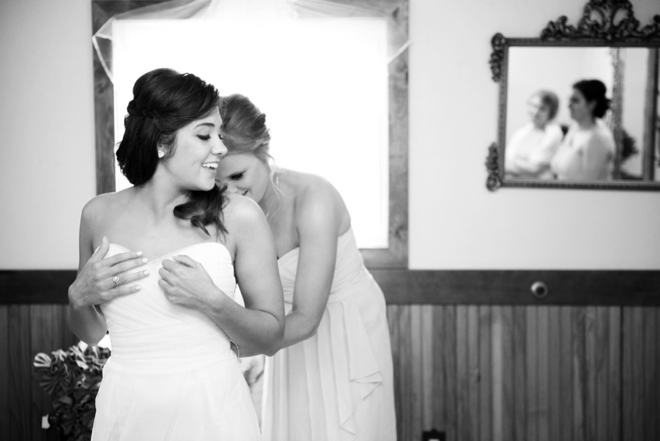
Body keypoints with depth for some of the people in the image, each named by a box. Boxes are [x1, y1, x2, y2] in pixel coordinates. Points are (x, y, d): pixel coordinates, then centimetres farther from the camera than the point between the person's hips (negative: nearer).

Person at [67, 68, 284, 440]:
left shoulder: (239, 216, -10)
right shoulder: (100, 215, -1)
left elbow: (272, 337, -4)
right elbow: (91, 334, 12)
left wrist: (213, 302, -19)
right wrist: (79, 297, -8)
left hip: (212, 410, -2)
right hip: (127, 410, 2)